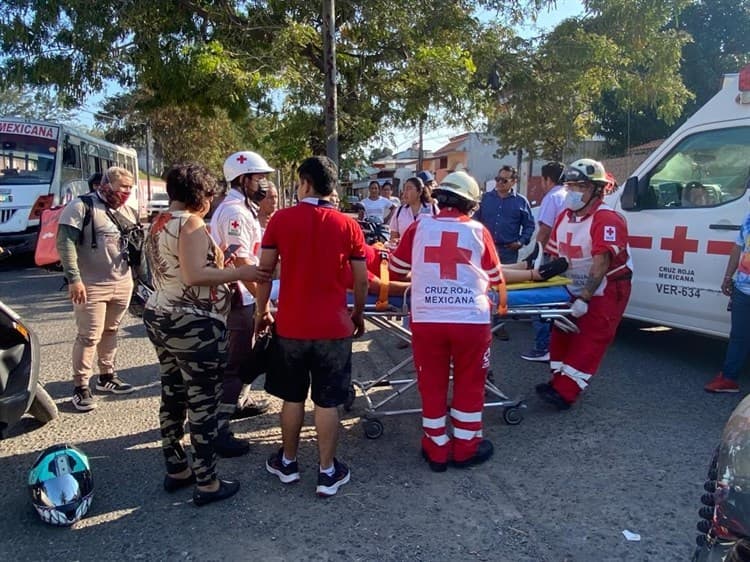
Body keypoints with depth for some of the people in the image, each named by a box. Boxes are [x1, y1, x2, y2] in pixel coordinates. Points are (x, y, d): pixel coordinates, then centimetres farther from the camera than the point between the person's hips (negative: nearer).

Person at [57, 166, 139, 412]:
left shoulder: (128, 212, 13)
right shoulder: (81, 207, -9)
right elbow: (65, 243, -14)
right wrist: (74, 278, -21)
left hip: (122, 285, 6)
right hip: (91, 286, -6)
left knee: (110, 332, 15)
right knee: (89, 336, -3)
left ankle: (107, 377, 28)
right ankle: (81, 387, 8)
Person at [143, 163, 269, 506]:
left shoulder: (159, 224, 14)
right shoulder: (190, 224, -15)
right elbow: (194, 275, -26)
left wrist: (223, 273, 21)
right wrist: (240, 273, -18)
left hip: (160, 318, 10)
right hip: (194, 326, -10)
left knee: (172, 398, 17)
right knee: (202, 404, -1)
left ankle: (176, 470, 30)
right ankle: (207, 484, 9)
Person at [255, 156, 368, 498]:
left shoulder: (281, 219, -5)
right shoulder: (348, 225, -4)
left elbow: (265, 270, -2)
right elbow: (361, 280, -1)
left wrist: (262, 310, 12)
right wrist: (358, 315, 15)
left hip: (291, 325, 1)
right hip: (334, 327, 0)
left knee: (292, 397, 17)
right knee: (327, 402, 8)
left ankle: (287, 463, 32)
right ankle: (328, 473, 19)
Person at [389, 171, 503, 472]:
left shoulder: (419, 227, 4)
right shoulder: (478, 231, 3)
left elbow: (397, 268, 16)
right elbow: (495, 277, 14)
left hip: (426, 319, 1)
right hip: (471, 319, 0)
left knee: (432, 385, 15)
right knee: (469, 385, 16)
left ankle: (437, 449, 25)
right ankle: (466, 448, 28)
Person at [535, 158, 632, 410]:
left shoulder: (607, 220, -22)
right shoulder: (564, 217, 5)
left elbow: (601, 263, -28)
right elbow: (555, 254, 9)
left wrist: (585, 299, -30)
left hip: (606, 291, -8)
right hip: (575, 290, 8)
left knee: (589, 342, -8)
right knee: (562, 334, 11)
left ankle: (564, 392, -9)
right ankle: (559, 382, 24)